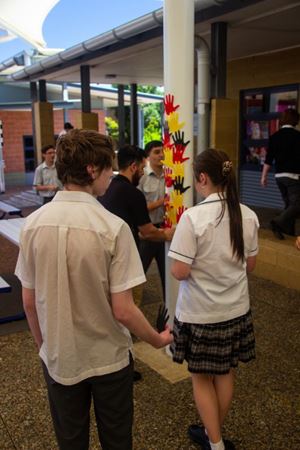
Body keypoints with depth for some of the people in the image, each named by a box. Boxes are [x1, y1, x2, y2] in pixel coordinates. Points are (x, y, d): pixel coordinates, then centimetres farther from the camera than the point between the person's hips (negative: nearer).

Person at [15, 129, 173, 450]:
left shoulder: (33, 224, -11)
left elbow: (29, 302, -3)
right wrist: (158, 340, -2)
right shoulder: (113, 227, -23)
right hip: (108, 359, -3)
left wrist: (43, 343, 14)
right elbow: (122, 311, -20)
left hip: (58, 359, 4)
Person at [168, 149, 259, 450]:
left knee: (201, 377, 16)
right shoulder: (248, 216, -6)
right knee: (225, 373, 22)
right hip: (236, 309, 6)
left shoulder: (193, 216, -23)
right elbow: (249, 265, 5)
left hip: (201, 313, -5)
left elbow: (179, 272, -22)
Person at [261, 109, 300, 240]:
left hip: (279, 175, 7)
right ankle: (278, 222, -22)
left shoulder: (275, 136, 6)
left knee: (288, 204, 17)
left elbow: (269, 158, 6)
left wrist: (264, 176, 11)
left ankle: (289, 229, 20)